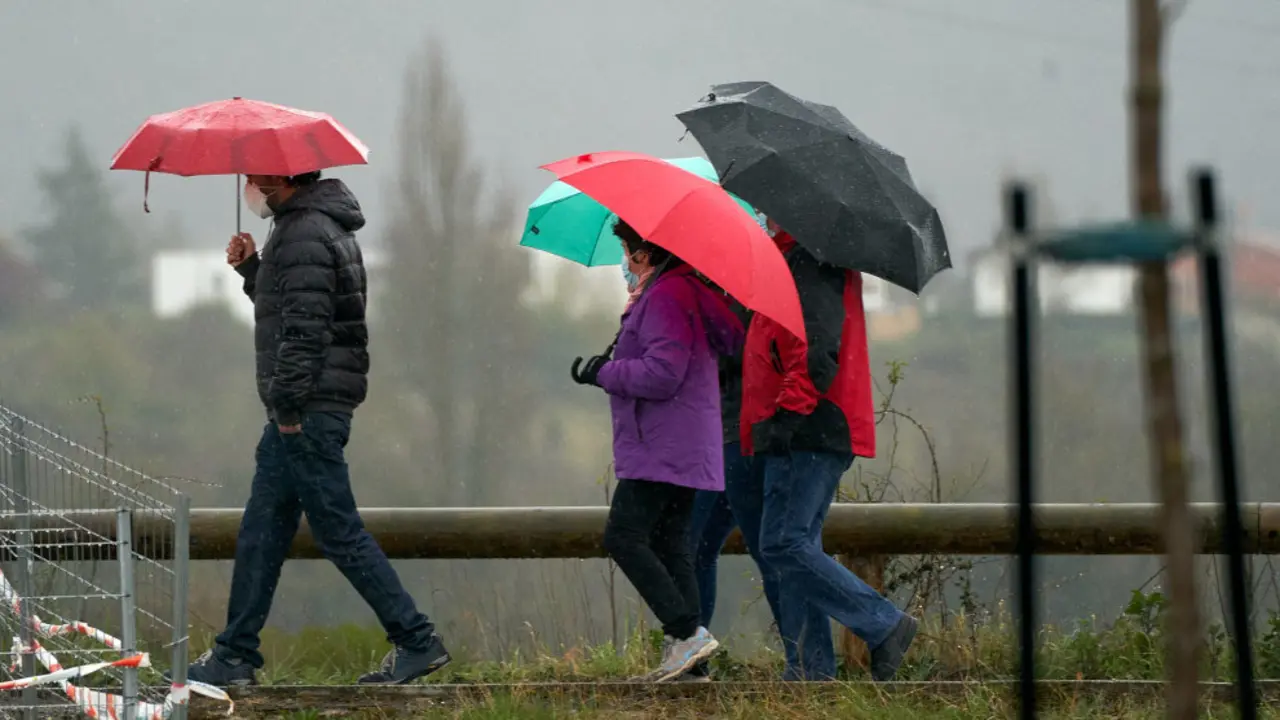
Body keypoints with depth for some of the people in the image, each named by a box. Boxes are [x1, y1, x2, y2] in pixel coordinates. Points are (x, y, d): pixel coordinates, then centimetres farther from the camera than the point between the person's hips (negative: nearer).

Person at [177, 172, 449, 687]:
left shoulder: (305, 235, -15)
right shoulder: (308, 227, 18)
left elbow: (304, 328, -23)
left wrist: (287, 404, -22)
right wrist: (251, 267, 14)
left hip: (308, 413, -11)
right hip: (299, 412, 11)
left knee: (339, 533, -8)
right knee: (261, 533, 11)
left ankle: (417, 641, -5)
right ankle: (235, 655, 14)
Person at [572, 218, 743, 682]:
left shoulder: (666, 298, -14)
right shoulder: (685, 291, 19)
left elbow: (662, 375, -21)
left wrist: (604, 373, -9)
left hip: (663, 450, -11)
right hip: (685, 449, 11)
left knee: (624, 538, -13)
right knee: (669, 546, 9)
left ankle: (687, 633, -19)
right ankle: (683, 652, 5)